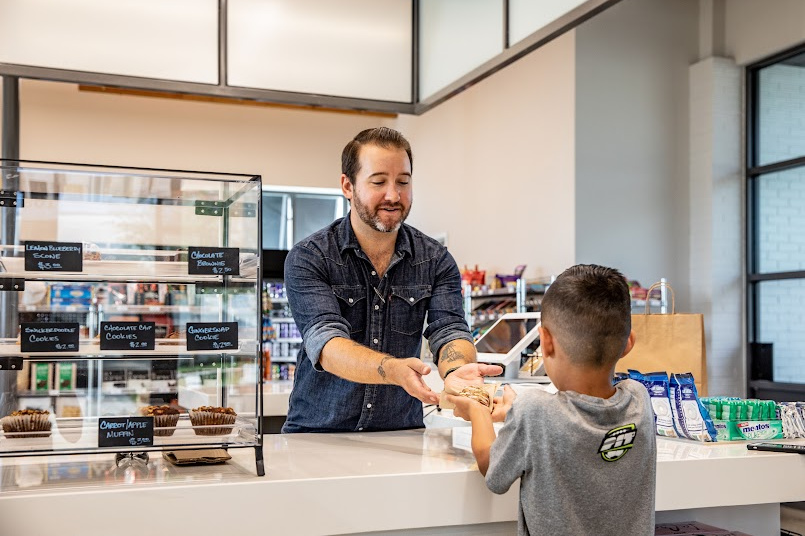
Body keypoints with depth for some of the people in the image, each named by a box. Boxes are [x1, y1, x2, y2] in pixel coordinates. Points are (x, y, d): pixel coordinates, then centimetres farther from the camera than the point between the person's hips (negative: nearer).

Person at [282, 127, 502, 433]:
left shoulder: (435, 260, 4)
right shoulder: (307, 258, -6)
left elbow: (449, 331, -7)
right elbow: (325, 343, -19)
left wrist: (456, 371, -31)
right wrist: (393, 369, -37)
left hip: (401, 435, 3)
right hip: (318, 433, -2)